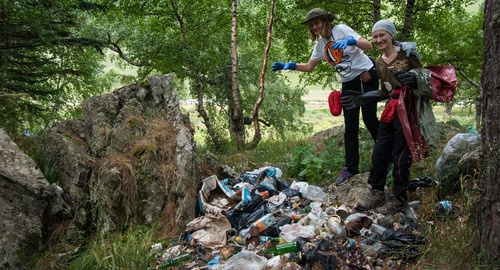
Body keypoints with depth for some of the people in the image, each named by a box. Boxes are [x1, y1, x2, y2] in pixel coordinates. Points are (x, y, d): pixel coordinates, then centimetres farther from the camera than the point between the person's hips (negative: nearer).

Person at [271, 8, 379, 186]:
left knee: (370, 119, -3)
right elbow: (309, 67, 11)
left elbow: (368, 46, -19)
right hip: (349, 83, 6)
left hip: (366, 76, -6)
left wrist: (351, 41, -38)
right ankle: (350, 168, 11)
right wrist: (289, 66, -3)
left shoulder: (341, 29, -12)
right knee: (350, 126, 5)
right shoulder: (319, 44, 6)